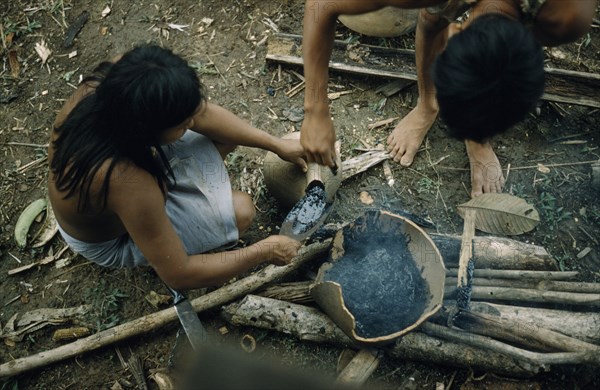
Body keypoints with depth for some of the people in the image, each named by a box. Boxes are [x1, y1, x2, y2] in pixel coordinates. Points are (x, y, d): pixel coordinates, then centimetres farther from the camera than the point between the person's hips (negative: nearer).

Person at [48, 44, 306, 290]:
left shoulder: (105, 84, -29)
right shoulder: (129, 183, -46)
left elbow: (200, 112, -16)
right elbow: (178, 275, -32)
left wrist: (276, 144, -12)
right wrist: (263, 252, -23)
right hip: (112, 240, -6)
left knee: (227, 136, -2)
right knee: (240, 211, -12)